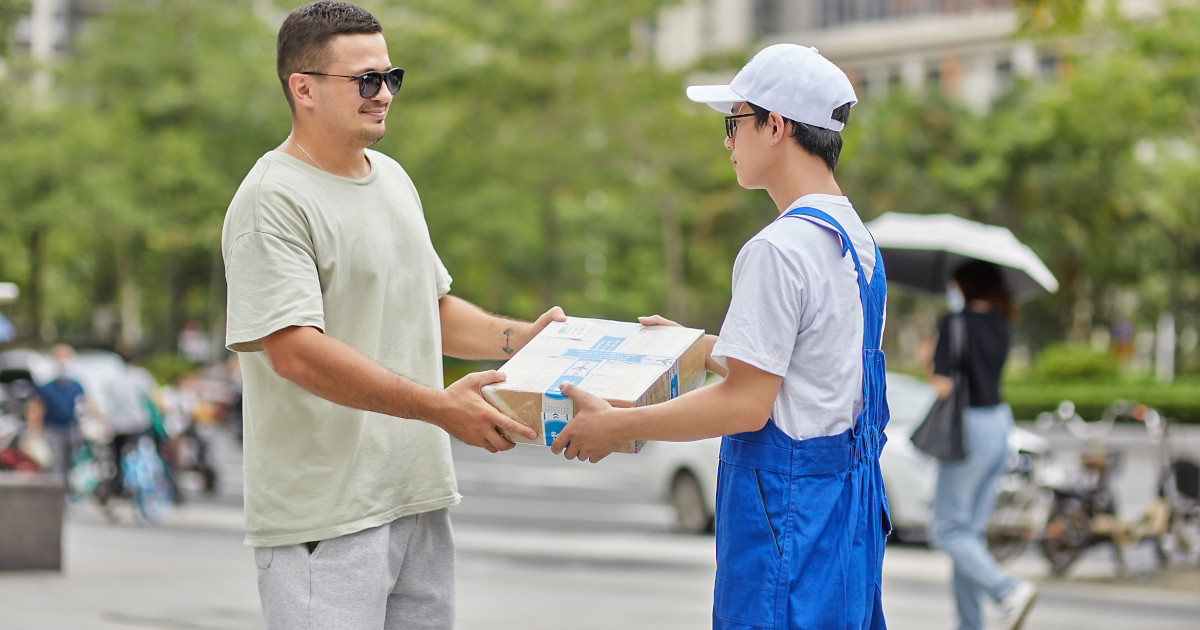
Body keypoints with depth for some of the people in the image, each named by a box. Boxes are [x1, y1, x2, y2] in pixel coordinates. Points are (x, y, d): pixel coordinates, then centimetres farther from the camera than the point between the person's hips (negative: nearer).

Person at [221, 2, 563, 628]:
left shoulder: (393, 179, 16)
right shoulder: (272, 200, -12)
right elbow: (296, 352, -22)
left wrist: (521, 337, 8)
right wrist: (438, 406, -24)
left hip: (420, 501, 8)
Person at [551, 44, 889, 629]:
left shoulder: (778, 249, -19)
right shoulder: (855, 236, 11)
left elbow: (745, 403, -20)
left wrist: (615, 425, -13)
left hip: (784, 499, -10)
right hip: (848, 490, 10)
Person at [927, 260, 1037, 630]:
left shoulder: (954, 324, -13)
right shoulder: (1002, 325, 9)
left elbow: (942, 386, -17)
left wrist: (932, 367, 3)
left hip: (970, 430, -8)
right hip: (1000, 425, 8)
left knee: (948, 530, -1)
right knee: (972, 531, 13)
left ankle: (1009, 590, -20)